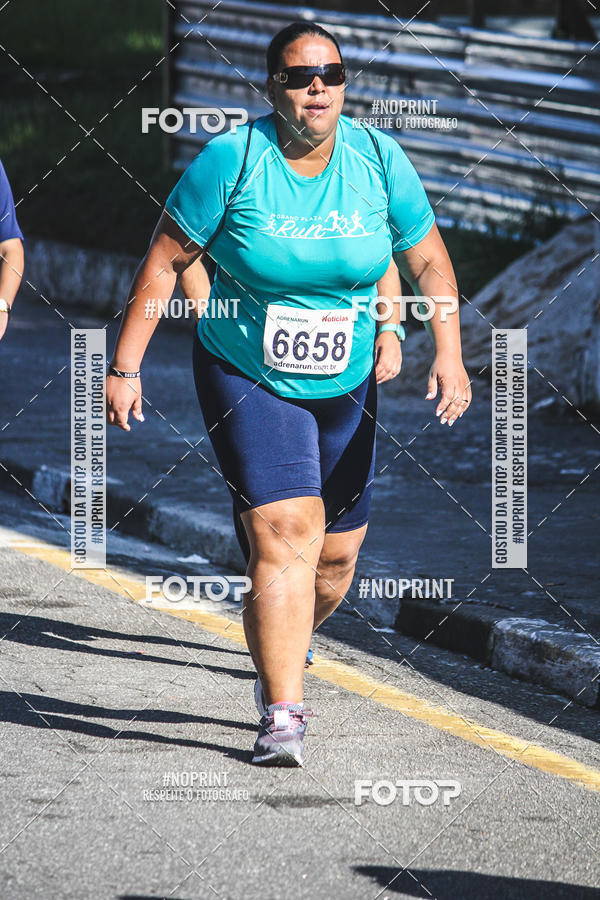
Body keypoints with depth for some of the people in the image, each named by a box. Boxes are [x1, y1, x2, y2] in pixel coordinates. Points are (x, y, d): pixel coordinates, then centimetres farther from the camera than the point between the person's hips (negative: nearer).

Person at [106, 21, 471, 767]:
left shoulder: (378, 160, -6)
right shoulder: (231, 160, -15)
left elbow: (427, 260, 6)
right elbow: (164, 262, -9)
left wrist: (448, 353, -6)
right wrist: (124, 367, -12)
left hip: (345, 390, 4)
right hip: (246, 382, -4)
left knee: (336, 555, 10)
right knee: (285, 534, -20)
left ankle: (279, 650, 43)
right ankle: (282, 715, -20)